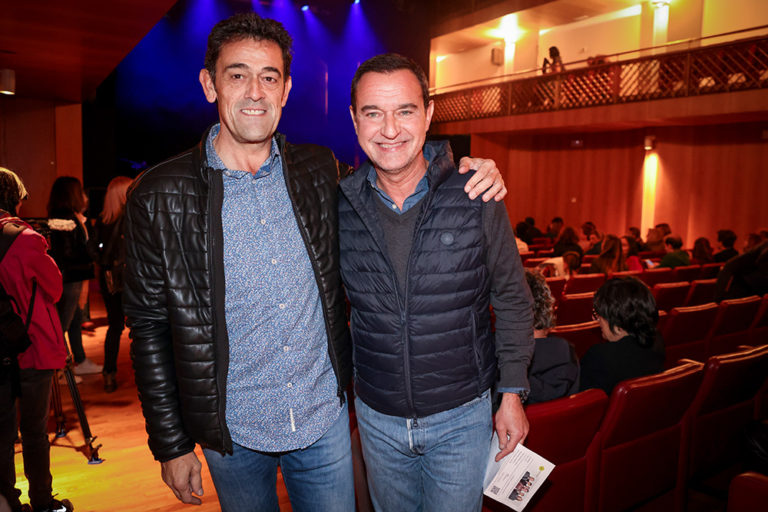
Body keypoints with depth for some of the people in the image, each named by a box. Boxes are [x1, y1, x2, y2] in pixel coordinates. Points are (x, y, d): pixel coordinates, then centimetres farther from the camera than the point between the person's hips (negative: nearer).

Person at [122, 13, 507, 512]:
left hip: (326, 416, 2)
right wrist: (171, 445, -3)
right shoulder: (160, 197, -10)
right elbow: (150, 329, -5)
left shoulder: (321, 172, -4)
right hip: (233, 432, -1)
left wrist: (468, 176, -5)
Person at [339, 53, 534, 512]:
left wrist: (513, 393, -2)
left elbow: (512, 301, -3)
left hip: (461, 417, -2)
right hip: (377, 417, 3)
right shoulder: (341, 205, -8)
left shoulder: (476, 197, -14)